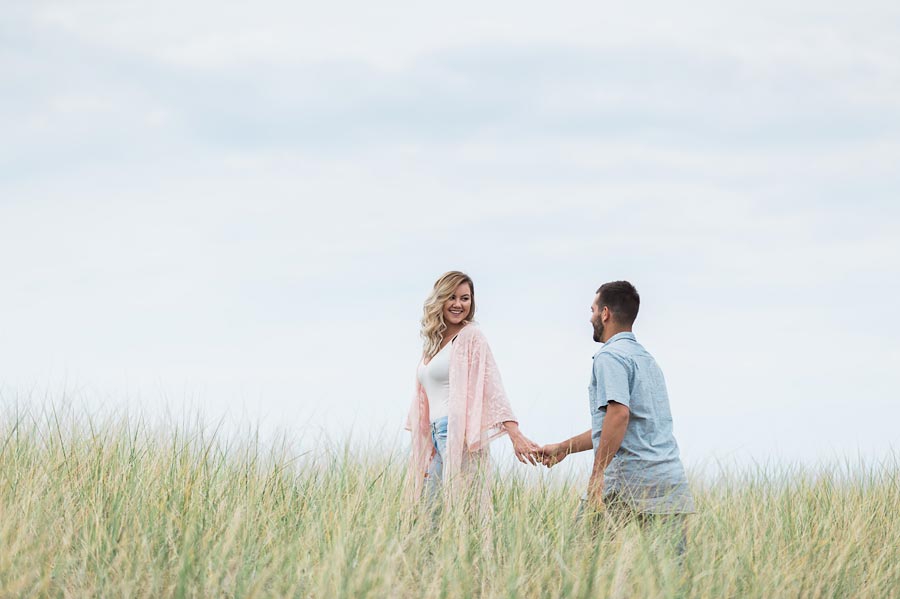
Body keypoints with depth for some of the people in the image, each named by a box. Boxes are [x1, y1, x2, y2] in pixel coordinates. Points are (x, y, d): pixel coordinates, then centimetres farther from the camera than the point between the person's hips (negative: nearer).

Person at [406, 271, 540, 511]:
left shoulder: (471, 336, -3)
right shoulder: (434, 342, 19)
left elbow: (492, 385, -14)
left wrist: (515, 434, -25)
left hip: (460, 433, -8)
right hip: (437, 435, 8)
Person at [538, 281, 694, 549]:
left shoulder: (610, 356, -5)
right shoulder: (647, 358, 25)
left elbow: (618, 414, -20)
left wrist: (597, 473, -22)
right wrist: (563, 448, 37)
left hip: (628, 484, -8)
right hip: (672, 481, 8)